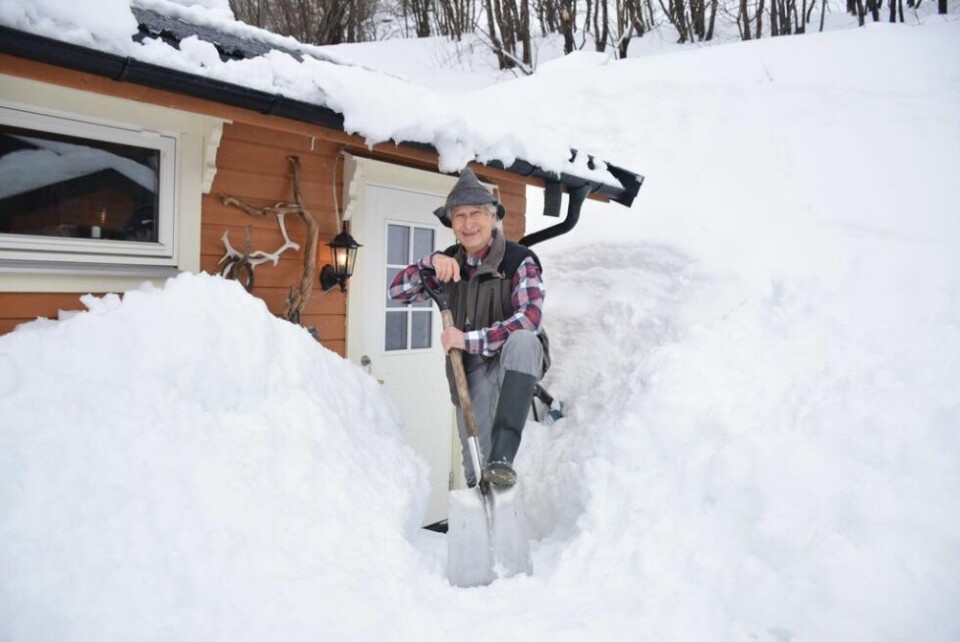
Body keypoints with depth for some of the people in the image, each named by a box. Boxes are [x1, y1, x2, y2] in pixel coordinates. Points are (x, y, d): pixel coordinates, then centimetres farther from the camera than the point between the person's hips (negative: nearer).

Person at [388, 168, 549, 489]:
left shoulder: (519, 260, -14)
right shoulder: (450, 262, 2)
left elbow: (530, 318, -27)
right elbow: (397, 292, 1)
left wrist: (469, 340, -30)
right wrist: (431, 263, -18)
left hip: (517, 362, -4)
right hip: (472, 369, 4)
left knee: (522, 339, -38)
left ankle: (502, 456, -40)